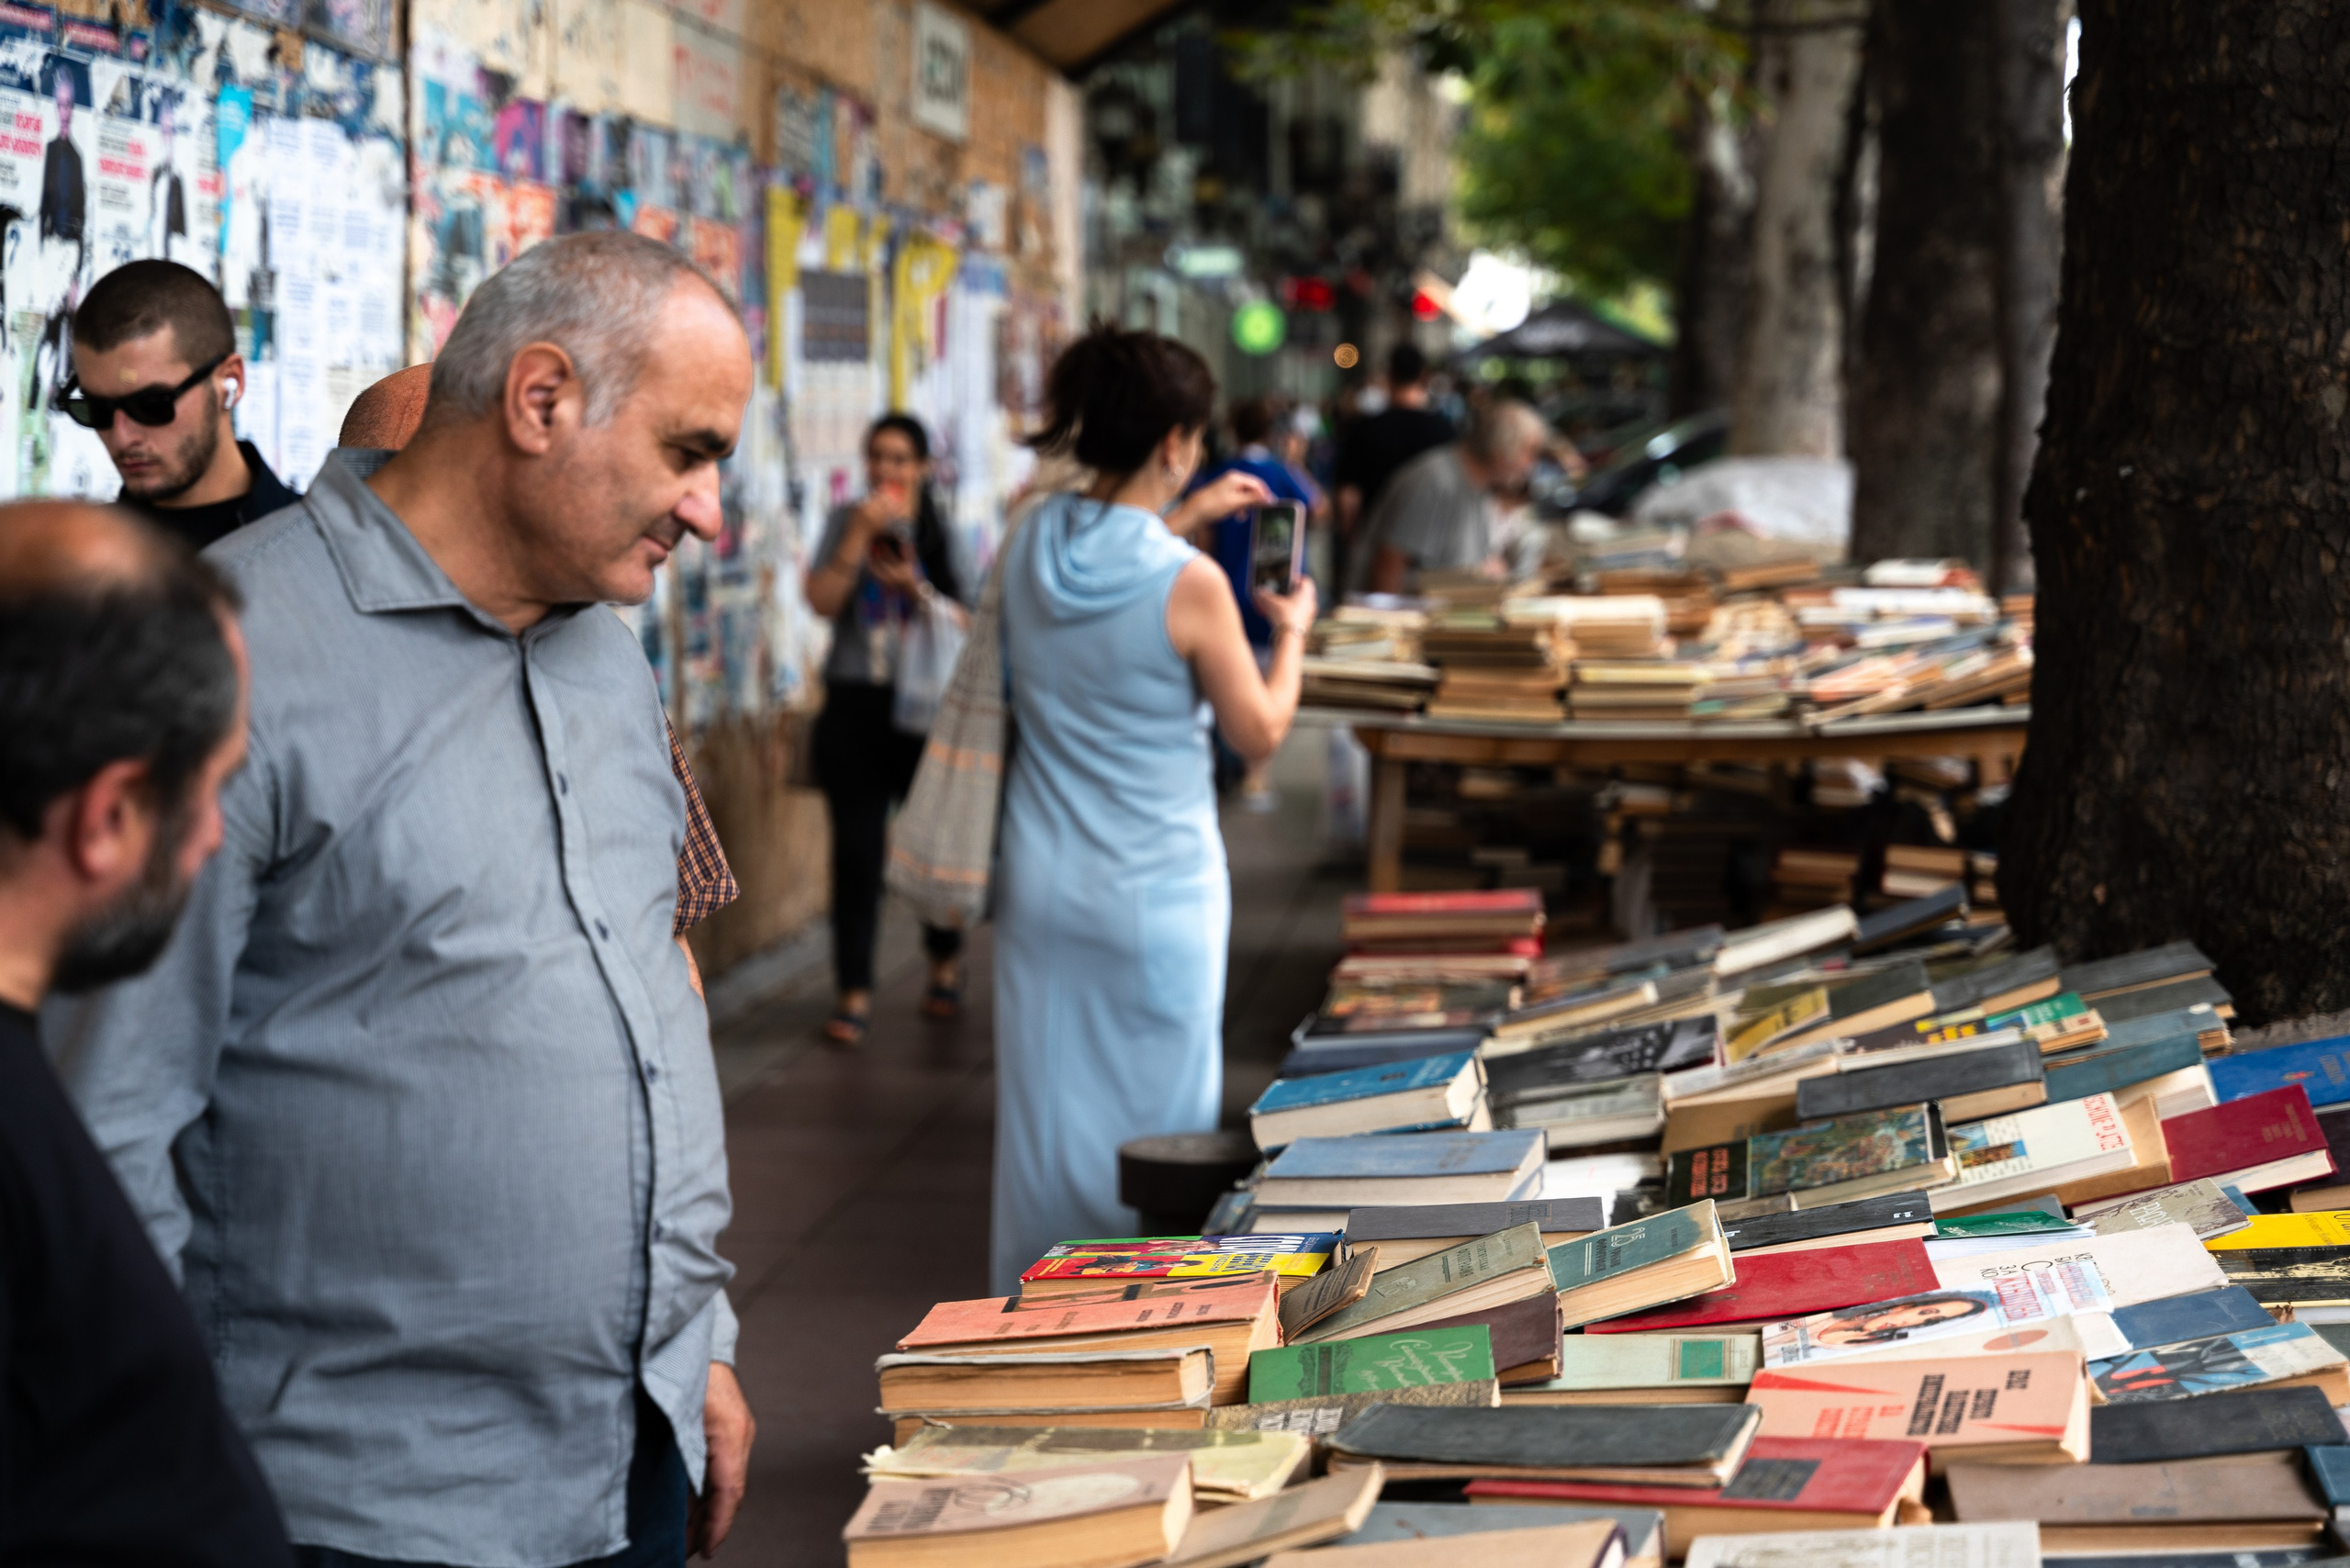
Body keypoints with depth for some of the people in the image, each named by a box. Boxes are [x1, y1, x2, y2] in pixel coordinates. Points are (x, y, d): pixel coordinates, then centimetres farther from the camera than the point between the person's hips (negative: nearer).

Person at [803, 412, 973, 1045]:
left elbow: (967, 624, -2)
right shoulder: (848, 521, 4)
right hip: (856, 706, 0)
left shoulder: (943, 533, 3)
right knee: (856, 850, -3)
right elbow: (821, 600, -7)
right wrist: (860, 536, -14)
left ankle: (945, 965, 31)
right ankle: (854, 993, 1)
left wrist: (918, 590, -18)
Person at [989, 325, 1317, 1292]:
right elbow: (1259, 732, -5)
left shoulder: (1030, 546, -1)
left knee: (1044, 1107, 13)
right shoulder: (1189, 584, -18)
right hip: (1154, 889, -5)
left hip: (1041, 882, 6)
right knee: (1154, 1118, 7)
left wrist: (1183, 519, 29)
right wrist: (1291, 634, 10)